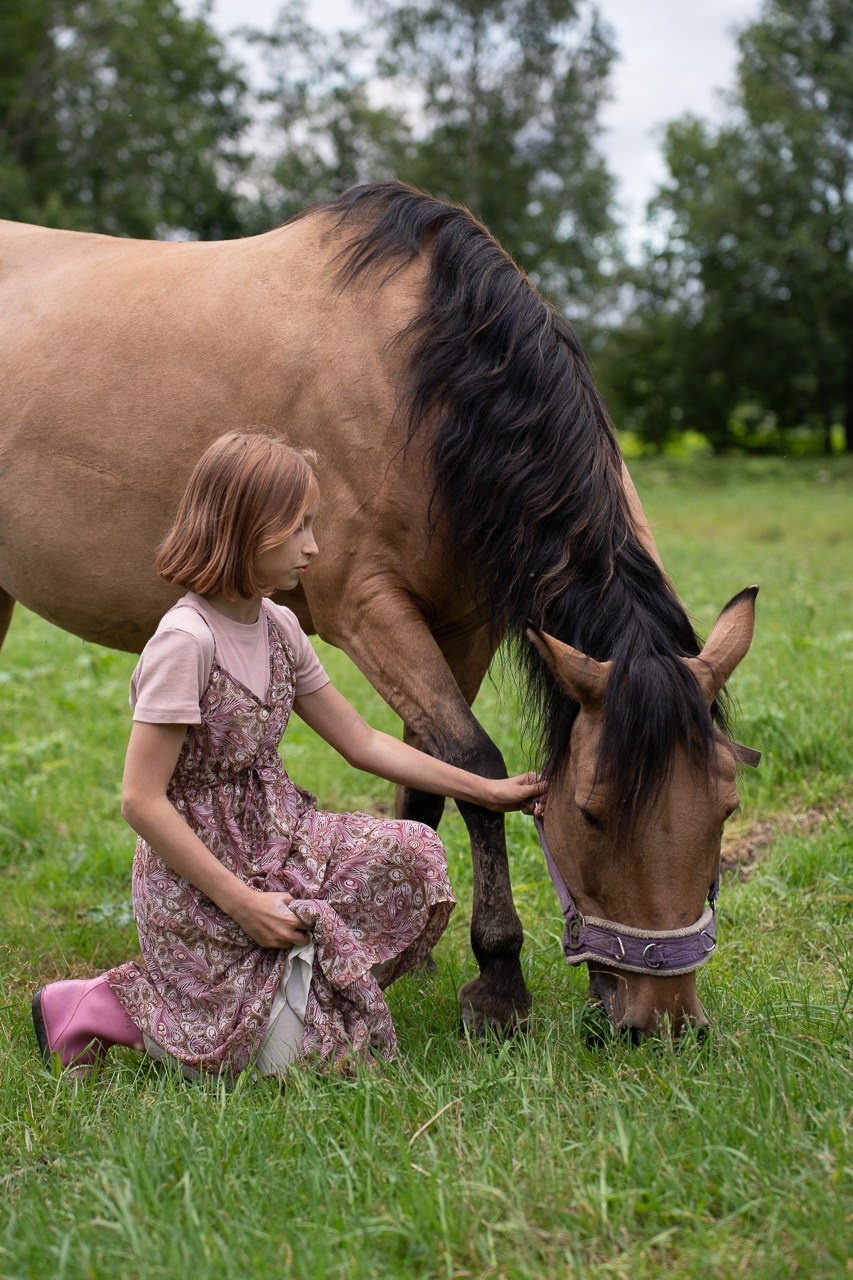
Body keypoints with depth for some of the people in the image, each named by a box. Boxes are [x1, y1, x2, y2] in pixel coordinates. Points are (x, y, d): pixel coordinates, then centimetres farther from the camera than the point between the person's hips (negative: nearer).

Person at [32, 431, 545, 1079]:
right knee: (288, 1055, -7)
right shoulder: (186, 640, -22)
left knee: (413, 852, -8)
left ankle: (284, 981, 6)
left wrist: (488, 791, 10)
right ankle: (109, 1004, 7)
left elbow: (364, 742, 11)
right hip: (200, 870, -8)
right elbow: (142, 801, -22)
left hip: (277, 836, 8)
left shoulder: (279, 627, 3)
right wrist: (242, 902, -20)